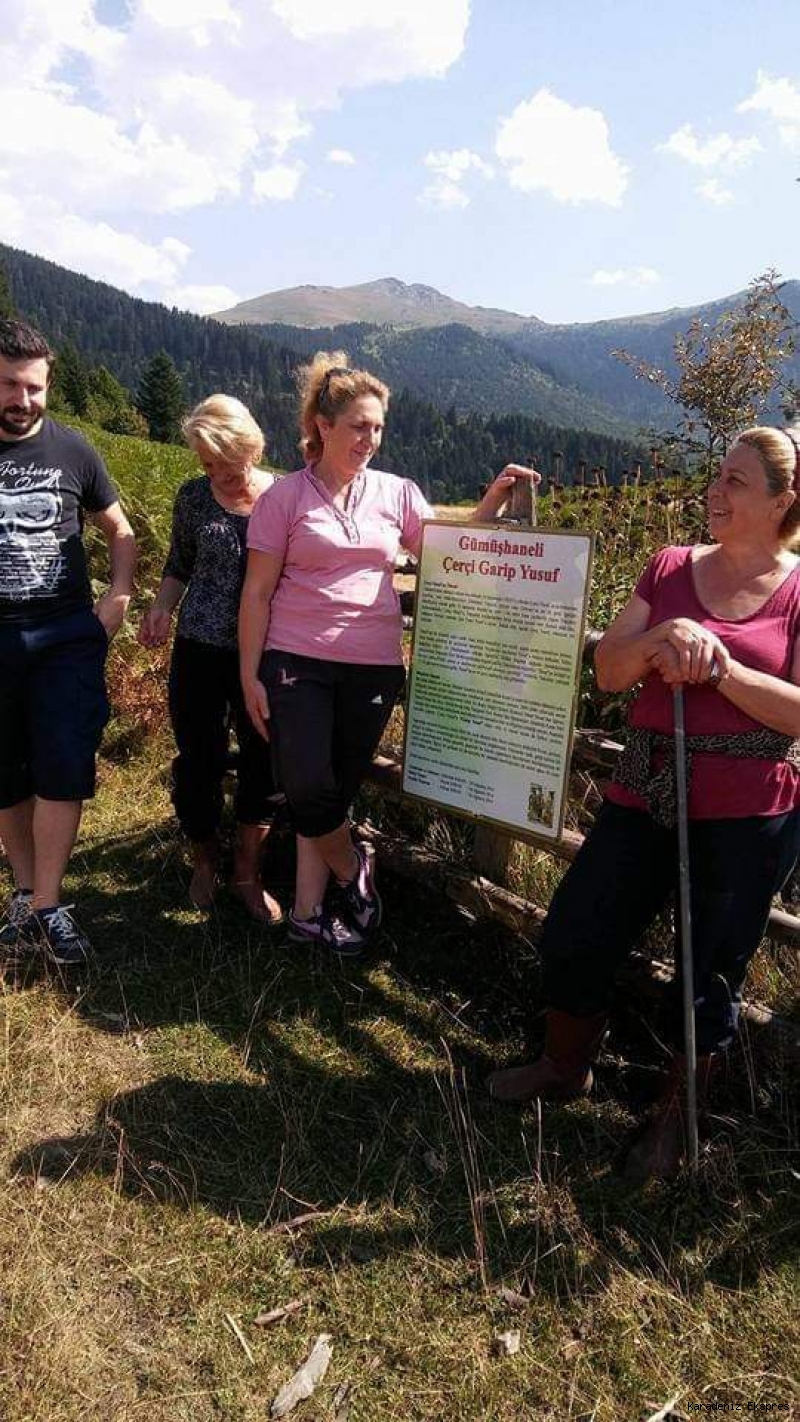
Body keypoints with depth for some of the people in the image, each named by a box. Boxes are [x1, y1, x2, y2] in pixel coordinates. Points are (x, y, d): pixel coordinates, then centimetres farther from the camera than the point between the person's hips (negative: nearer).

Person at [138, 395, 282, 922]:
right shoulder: (195, 497, 0)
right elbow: (180, 565, 11)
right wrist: (162, 607, -8)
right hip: (202, 649, 1)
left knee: (265, 761, 6)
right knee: (200, 761, 8)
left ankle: (248, 873, 25)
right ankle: (205, 862, 32)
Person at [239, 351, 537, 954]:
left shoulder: (396, 493, 7)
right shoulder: (285, 497, -1)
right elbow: (257, 592, 0)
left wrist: (493, 500, -6)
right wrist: (250, 675, -3)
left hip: (374, 666, 2)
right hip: (297, 662, -2)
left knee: (336, 793, 7)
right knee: (308, 792, -9)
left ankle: (309, 910, 22)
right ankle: (352, 870, 21)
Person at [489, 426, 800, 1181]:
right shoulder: (671, 568, 4)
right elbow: (608, 671, 1)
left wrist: (719, 667, -22)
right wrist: (659, 639, -18)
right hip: (646, 795, 4)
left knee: (711, 972, 10)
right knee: (575, 933, 10)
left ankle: (675, 1118, 34)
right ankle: (564, 1067, 37)